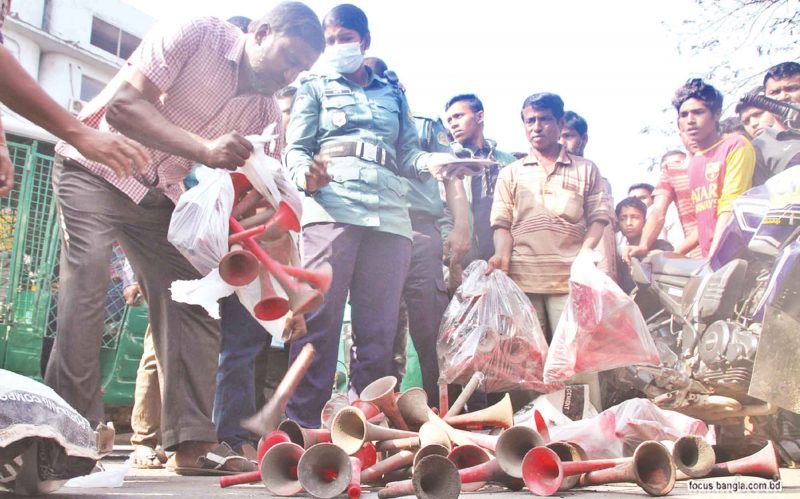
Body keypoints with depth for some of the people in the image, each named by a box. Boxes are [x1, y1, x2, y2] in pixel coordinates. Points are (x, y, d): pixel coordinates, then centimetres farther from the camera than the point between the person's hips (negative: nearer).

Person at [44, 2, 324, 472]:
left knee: (195, 299, -5)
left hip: (159, 194, 6)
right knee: (87, 279, -22)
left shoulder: (267, 115, -2)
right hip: (95, 169, -6)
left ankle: (192, 441, -3)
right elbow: (122, 105, -26)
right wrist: (205, 148, -38)